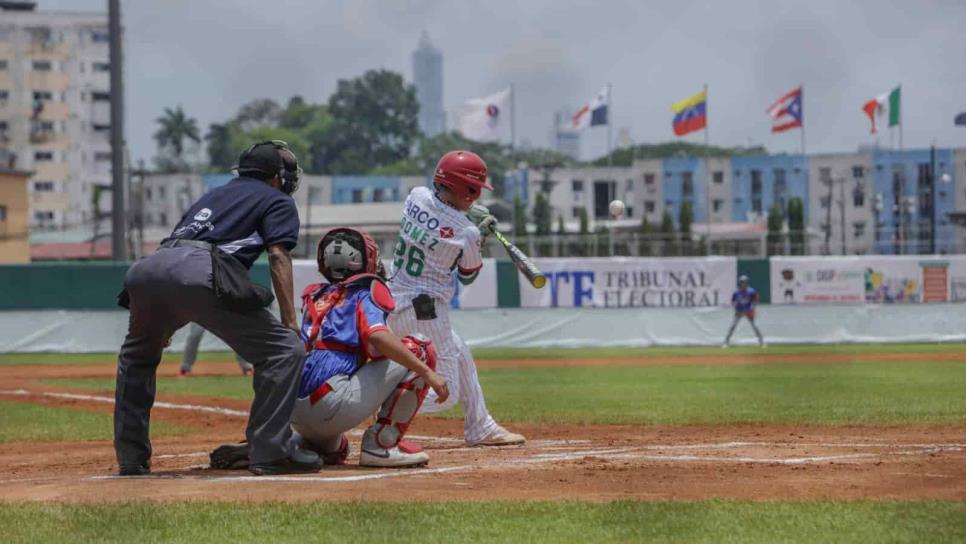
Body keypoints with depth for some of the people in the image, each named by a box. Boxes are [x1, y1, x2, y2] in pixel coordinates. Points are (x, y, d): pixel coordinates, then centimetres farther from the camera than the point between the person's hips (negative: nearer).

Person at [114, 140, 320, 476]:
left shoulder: (213, 196, 39)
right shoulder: (277, 201, 23)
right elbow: (278, 256, 5)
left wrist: (159, 324, 36)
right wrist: (290, 322, 1)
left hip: (149, 268, 7)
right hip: (200, 273, -6)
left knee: (137, 356, 32)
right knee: (284, 350, 1)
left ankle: (131, 457, 27)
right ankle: (271, 452, -6)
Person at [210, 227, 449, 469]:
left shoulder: (315, 297, 23)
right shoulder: (365, 294, 4)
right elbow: (378, 337, -15)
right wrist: (427, 372, -15)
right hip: (333, 405, -7)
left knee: (331, 449, 40)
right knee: (418, 349, 3)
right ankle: (381, 444, -3)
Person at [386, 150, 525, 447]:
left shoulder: (416, 197, -3)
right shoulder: (466, 233, -18)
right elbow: (468, 276, 1)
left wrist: (470, 213, 13)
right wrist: (480, 237, 12)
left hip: (393, 302, 8)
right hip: (426, 311, -8)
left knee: (460, 355, 26)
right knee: (446, 392, -1)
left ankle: (480, 428, 33)